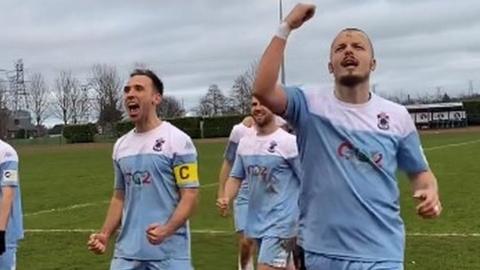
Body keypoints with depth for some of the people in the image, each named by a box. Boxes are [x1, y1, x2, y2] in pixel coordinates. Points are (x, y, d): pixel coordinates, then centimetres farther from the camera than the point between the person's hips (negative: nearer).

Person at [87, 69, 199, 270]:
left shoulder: (177, 140, -7)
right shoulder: (121, 145, 12)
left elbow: (190, 194, -11)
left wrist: (167, 229, -26)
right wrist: (105, 234, 7)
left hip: (169, 253, -5)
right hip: (127, 252, 6)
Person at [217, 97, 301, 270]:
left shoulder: (289, 142, -11)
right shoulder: (244, 143, 8)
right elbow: (236, 177, 15)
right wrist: (227, 199, -5)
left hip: (280, 223, -7)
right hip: (256, 223, 7)